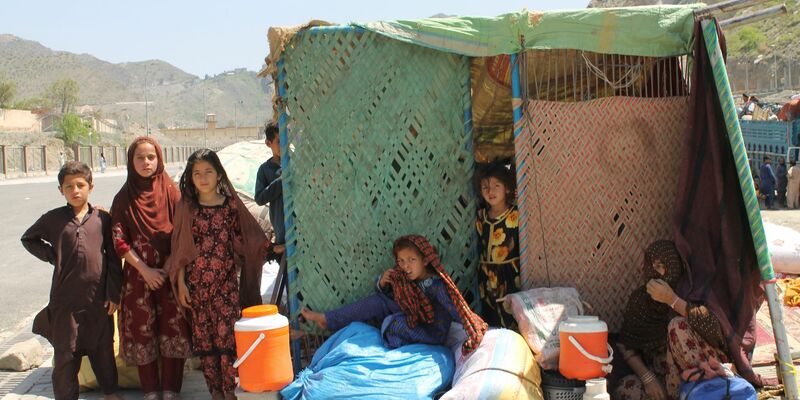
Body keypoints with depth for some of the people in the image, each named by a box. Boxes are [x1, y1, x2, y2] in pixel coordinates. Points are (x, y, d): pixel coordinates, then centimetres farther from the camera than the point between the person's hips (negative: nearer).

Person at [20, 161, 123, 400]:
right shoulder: (53, 218, 1)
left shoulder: (102, 218, 0)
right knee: (65, 353, 6)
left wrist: (114, 293, -1)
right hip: (65, 299, 0)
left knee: (103, 349, 14)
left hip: (99, 298, 1)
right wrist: (51, 256, 1)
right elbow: (28, 239, 17)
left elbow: (113, 258, 2)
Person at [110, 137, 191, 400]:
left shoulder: (171, 192, 2)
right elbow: (118, 240, -1)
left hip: (171, 273, 0)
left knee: (174, 331, -2)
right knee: (143, 332, 3)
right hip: (138, 276, 0)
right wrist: (145, 269, -8)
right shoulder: (124, 198, 3)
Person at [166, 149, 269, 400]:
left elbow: (245, 240, 9)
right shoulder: (186, 208, 2)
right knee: (204, 337, 4)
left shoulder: (231, 204, 2)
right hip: (197, 283, 1)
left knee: (227, 334, -7)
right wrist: (180, 283, 1)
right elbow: (180, 249, 4)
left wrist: (270, 248, -3)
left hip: (226, 282, -1)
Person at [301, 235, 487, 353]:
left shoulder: (435, 284, -28)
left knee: (390, 322, -28)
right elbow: (384, 294, 8)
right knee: (377, 301, -5)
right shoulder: (402, 277, -7)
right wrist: (382, 283, -15)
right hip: (411, 320, 7)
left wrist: (474, 333, -45)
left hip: (433, 334, -7)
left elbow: (456, 309, -35)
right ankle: (328, 320, 1)